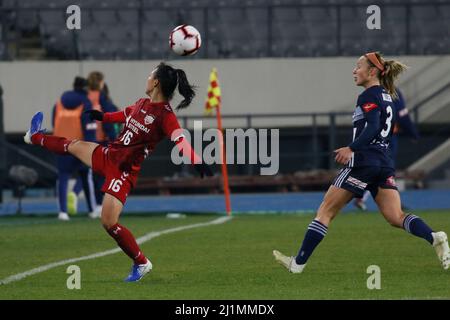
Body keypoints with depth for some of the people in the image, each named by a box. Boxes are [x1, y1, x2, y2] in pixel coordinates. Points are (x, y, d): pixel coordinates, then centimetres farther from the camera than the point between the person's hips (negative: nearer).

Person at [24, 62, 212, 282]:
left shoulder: (165, 115, -22)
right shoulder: (142, 104, 3)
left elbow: (180, 140, -36)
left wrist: (197, 162, -50)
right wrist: (104, 117, 35)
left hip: (125, 171, -9)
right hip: (108, 155, 9)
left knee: (109, 223, -15)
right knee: (74, 146, 32)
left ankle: (141, 263, 5)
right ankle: (35, 137, 65)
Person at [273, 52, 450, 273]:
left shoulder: (369, 96, -8)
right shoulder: (386, 96, 19)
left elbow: (372, 128, -22)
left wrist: (351, 149, -32)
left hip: (364, 161, -8)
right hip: (385, 163, 8)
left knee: (325, 211, 0)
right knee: (395, 217, -1)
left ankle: (298, 263, 2)